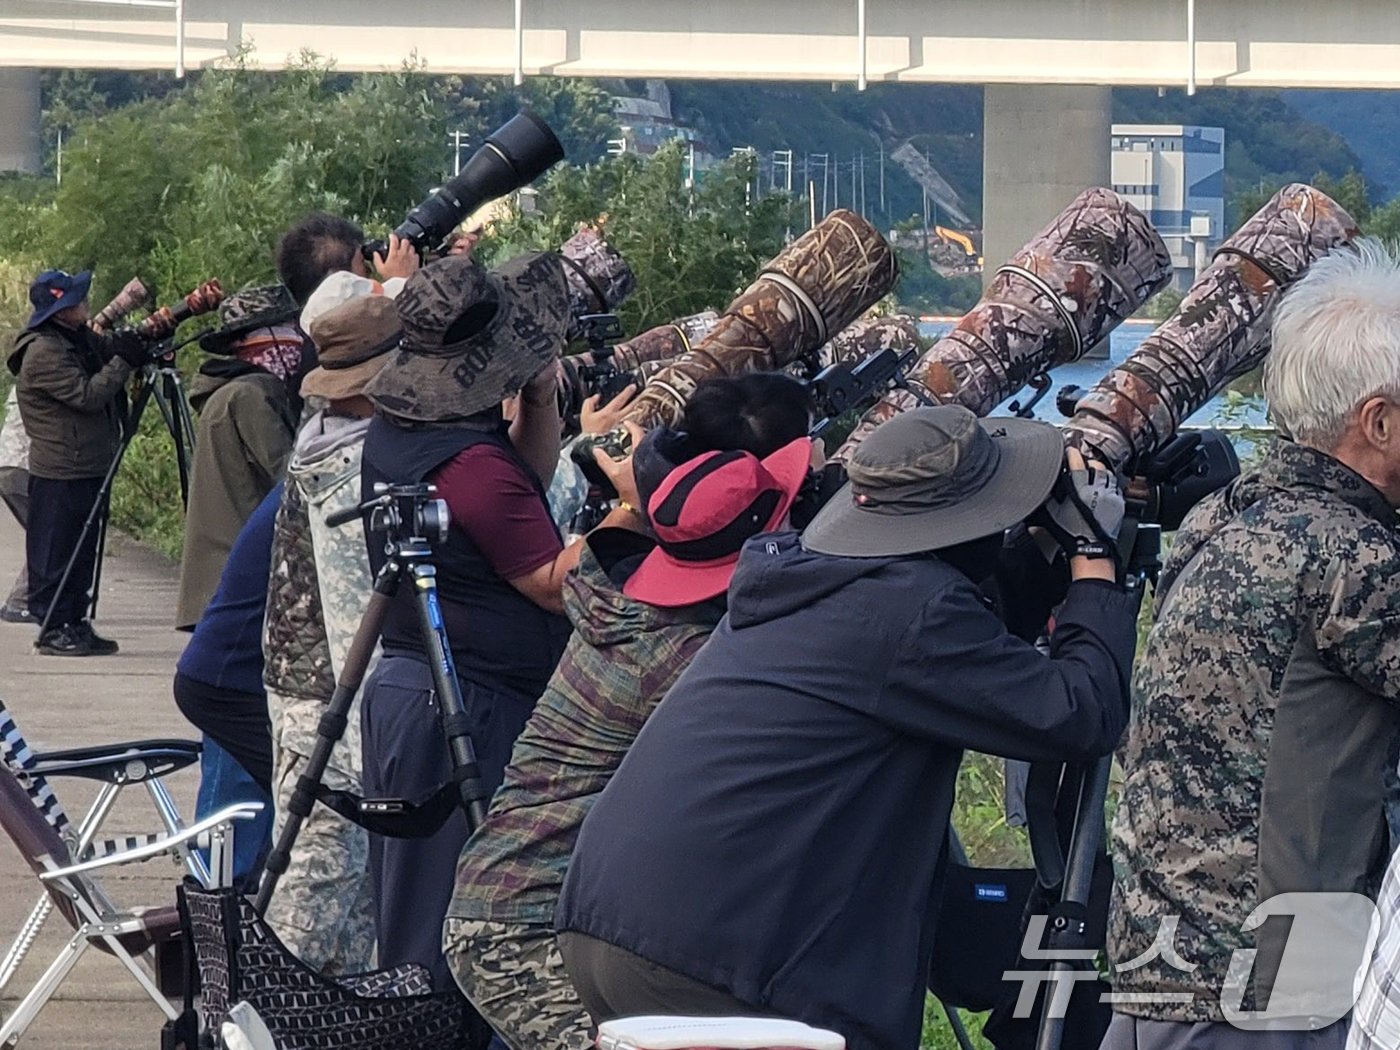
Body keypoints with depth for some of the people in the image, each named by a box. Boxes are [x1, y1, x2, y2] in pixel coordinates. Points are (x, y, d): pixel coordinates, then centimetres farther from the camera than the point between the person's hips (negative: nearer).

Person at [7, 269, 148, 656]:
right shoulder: (42, 353, -18)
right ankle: (52, 628, 2)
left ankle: (74, 624, 18)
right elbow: (87, 395, -22)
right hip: (59, 474, -9)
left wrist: (145, 336, 2)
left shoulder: (80, 338, 11)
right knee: (54, 552, -2)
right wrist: (123, 361, -18)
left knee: (82, 552, 12)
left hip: (89, 468, 9)